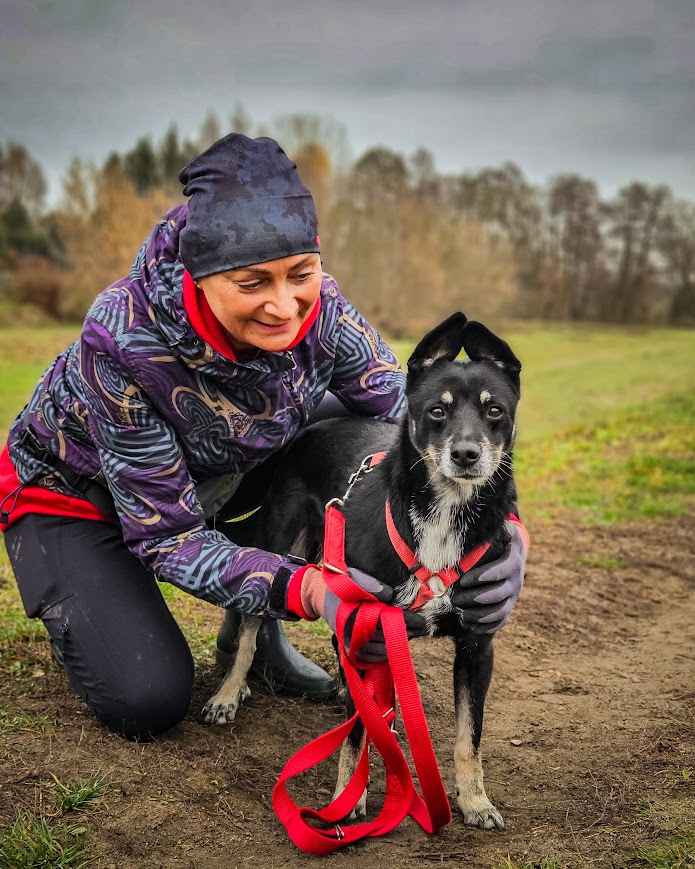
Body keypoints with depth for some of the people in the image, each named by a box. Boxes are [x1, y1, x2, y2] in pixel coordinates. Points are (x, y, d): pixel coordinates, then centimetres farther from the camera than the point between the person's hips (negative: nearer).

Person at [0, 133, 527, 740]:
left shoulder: (319, 309, -25)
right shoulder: (125, 338, -37)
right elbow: (165, 532, -32)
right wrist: (307, 590, -46)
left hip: (212, 483, 5)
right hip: (75, 495, -4)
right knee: (146, 701, -22)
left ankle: (256, 628, -1)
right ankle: (79, 604, 13)